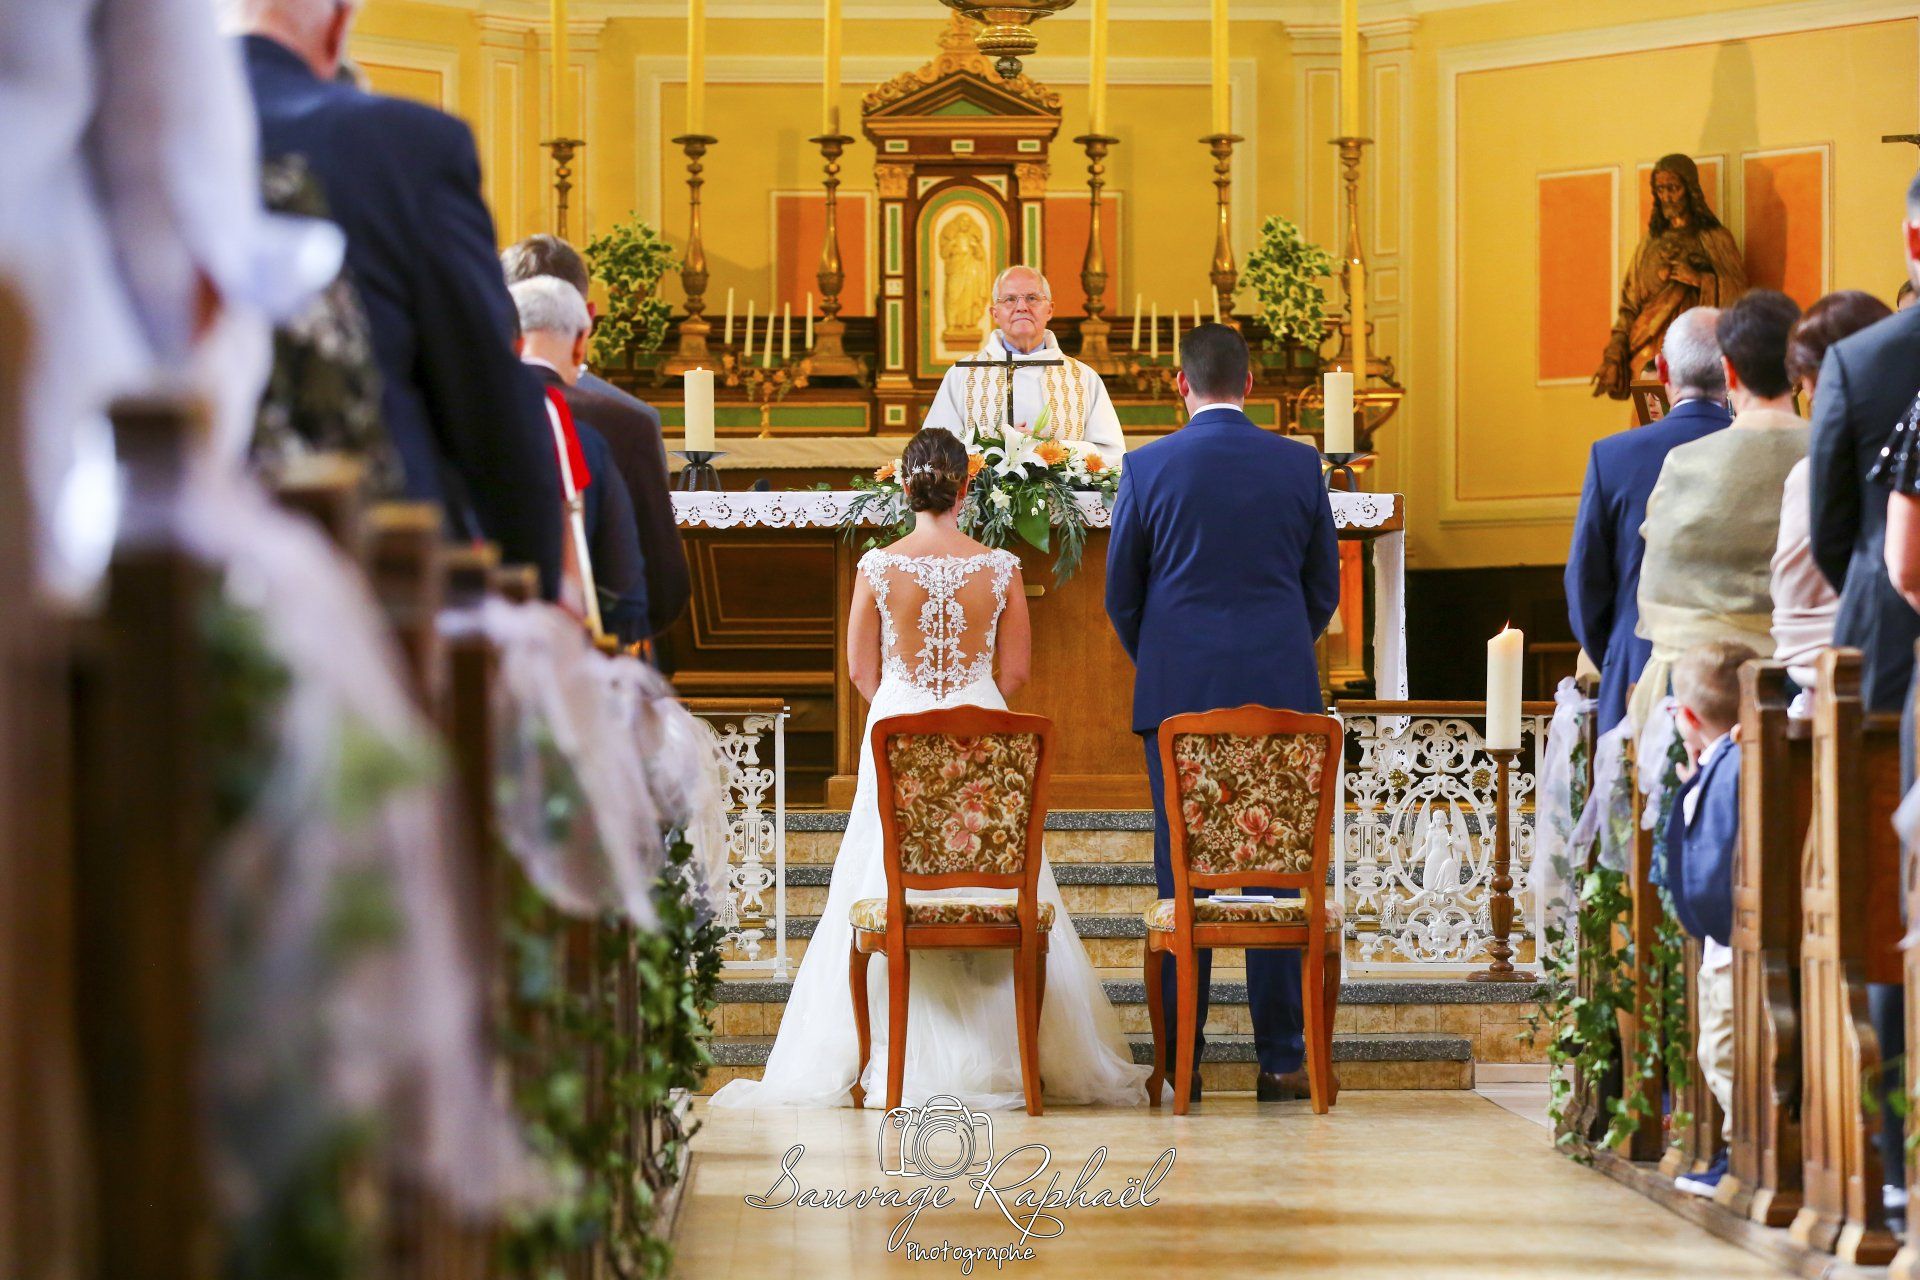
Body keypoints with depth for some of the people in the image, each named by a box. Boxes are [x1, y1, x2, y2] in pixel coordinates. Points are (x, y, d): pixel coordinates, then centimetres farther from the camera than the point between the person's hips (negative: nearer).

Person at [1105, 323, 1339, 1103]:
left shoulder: (1148, 468, -2)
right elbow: (1324, 586, 10)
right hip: (1279, 689, 1)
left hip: (1177, 689, -1)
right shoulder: (1299, 465, 2)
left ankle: (1181, 1059, 2)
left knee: (1181, 872, 2)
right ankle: (1281, 1059, 2)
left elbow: (1120, 593, 6)